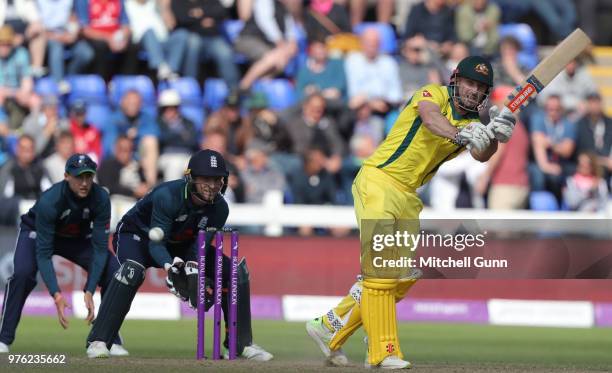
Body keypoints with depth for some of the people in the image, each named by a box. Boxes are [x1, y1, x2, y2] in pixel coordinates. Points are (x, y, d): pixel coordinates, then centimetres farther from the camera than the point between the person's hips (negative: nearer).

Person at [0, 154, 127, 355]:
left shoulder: (100, 198, -29)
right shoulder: (49, 201, -38)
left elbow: (100, 248, -27)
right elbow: (43, 254, -36)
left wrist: (89, 292, -35)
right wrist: (56, 295, -45)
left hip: (79, 238, 3)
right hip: (37, 233, -3)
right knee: (23, 273, -30)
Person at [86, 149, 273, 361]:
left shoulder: (219, 208, -19)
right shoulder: (167, 196, -35)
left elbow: (200, 247, -22)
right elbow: (156, 245, -35)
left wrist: (193, 271, -43)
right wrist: (171, 267, -55)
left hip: (181, 246, 6)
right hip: (137, 235, -6)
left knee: (235, 272, -7)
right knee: (132, 270, -39)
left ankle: (242, 344, 7)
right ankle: (98, 342, -34)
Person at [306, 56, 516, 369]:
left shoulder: (471, 123, 9)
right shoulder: (434, 95, -7)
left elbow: (481, 154, -10)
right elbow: (430, 119, -30)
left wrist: (495, 134, -30)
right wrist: (460, 135, -48)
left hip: (407, 196, 8)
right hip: (377, 181, -8)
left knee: (405, 273, 9)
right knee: (380, 267, -14)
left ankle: (331, 327, 19)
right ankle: (383, 352, -18)